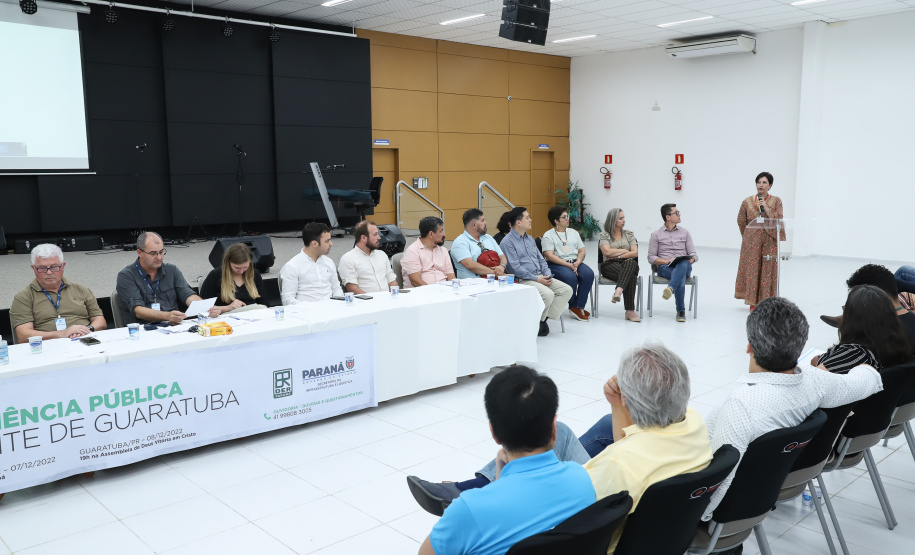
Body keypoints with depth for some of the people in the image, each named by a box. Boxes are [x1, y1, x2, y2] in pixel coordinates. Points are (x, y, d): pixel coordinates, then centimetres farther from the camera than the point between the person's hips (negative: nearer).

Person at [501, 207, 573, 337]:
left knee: (567, 290, -8)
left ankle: (544, 318, -8)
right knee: (548, 294, -31)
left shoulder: (530, 239, 21)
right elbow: (515, 268, -14)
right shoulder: (507, 242, -6)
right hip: (523, 280, -8)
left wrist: (548, 275, 2)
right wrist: (537, 279, -15)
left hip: (540, 277, 8)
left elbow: (541, 259, 21)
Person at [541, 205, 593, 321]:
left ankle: (577, 307, -20)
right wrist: (568, 265, -18)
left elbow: (582, 251, 14)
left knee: (589, 274, -26)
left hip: (575, 262, 5)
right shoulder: (548, 236, 2)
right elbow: (549, 256, -11)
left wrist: (577, 263, -9)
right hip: (556, 264, -5)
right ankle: (574, 306, -11)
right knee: (570, 277, -35)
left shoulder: (573, 232, 20)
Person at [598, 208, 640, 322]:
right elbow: (607, 252, -8)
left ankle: (618, 291, -58)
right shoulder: (604, 235, 9)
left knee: (631, 263, -40)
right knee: (630, 276, -38)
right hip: (610, 265, -2)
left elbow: (635, 253, 8)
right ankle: (630, 311, -49)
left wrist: (619, 255, -6)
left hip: (628, 263, 2)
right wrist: (625, 250, 1)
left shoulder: (629, 234, 19)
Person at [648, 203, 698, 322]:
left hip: (684, 266, 2)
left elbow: (693, 254, 14)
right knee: (681, 277, -38)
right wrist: (667, 261, -13)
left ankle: (670, 288, -63)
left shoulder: (685, 233, 18)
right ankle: (681, 311, -42)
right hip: (665, 268, -2)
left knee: (683, 264, -40)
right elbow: (651, 258, 5)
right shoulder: (656, 235, 11)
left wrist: (691, 259, -11)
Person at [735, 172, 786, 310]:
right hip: (751, 242, 0)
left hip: (769, 242, 0)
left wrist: (766, 208, -17)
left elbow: (779, 220, -10)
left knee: (767, 270, 2)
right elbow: (741, 221, 12)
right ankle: (753, 302, 6)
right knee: (752, 269, -1)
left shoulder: (776, 201, 0)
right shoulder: (747, 201, 3)